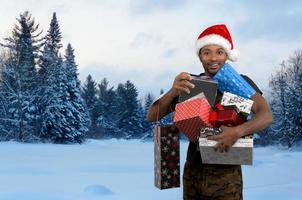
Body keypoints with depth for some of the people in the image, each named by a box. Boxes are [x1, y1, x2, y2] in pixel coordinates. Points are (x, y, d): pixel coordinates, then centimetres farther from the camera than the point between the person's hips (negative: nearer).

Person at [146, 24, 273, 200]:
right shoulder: (189, 85, 1)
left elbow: (266, 115, -15)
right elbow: (151, 116, -4)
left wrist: (238, 131, -35)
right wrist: (173, 92, -24)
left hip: (227, 174, -2)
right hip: (193, 172, 3)